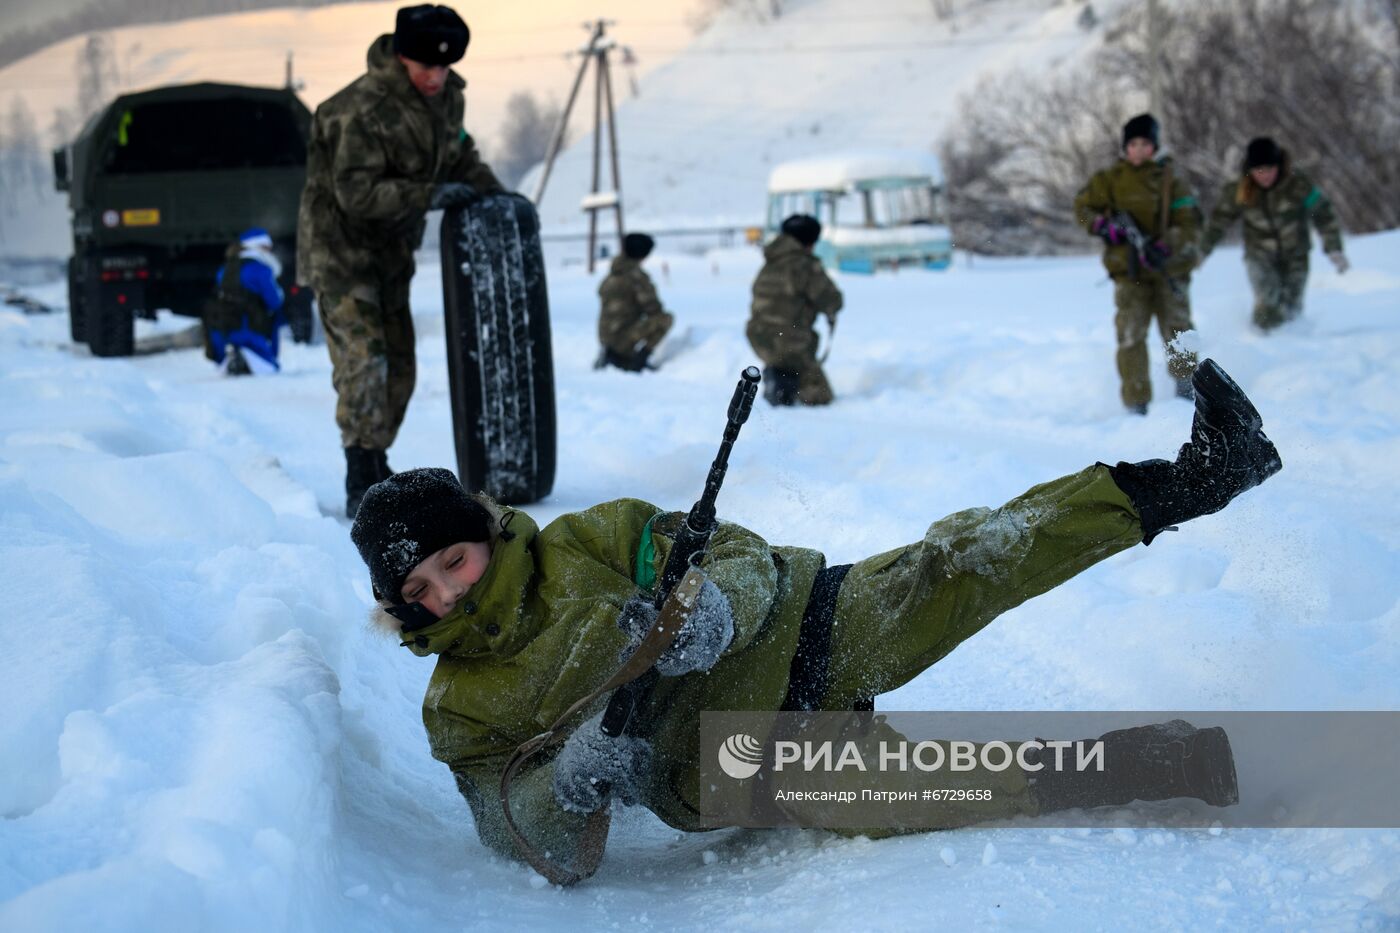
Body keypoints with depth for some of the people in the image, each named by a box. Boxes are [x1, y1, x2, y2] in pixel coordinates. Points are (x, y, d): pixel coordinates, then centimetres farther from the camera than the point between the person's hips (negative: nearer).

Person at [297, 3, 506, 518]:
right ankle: (362, 485, -14)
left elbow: (460, 155, 18)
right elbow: (357, 193, -30)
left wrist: (497, 198, 6)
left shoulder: (446, 96, 1)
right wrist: (429, 195, -29)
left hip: (390, 251, 9)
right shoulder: (362, 110, -27)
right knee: (363, 357, -17)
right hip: (341, 248, -9)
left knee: (398, 365, 11)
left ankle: (375, 469, 24)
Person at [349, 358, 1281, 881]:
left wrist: (719, 603, -23)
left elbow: (737, 553, 2)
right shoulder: (460, 712, 5)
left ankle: (1185, 482, -19)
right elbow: (519, 831, -1)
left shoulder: (589, 540, 5)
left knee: (965, 565, -19)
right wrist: (566, 785, -25)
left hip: (790, 639, 2)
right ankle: (1190, 765, -23)